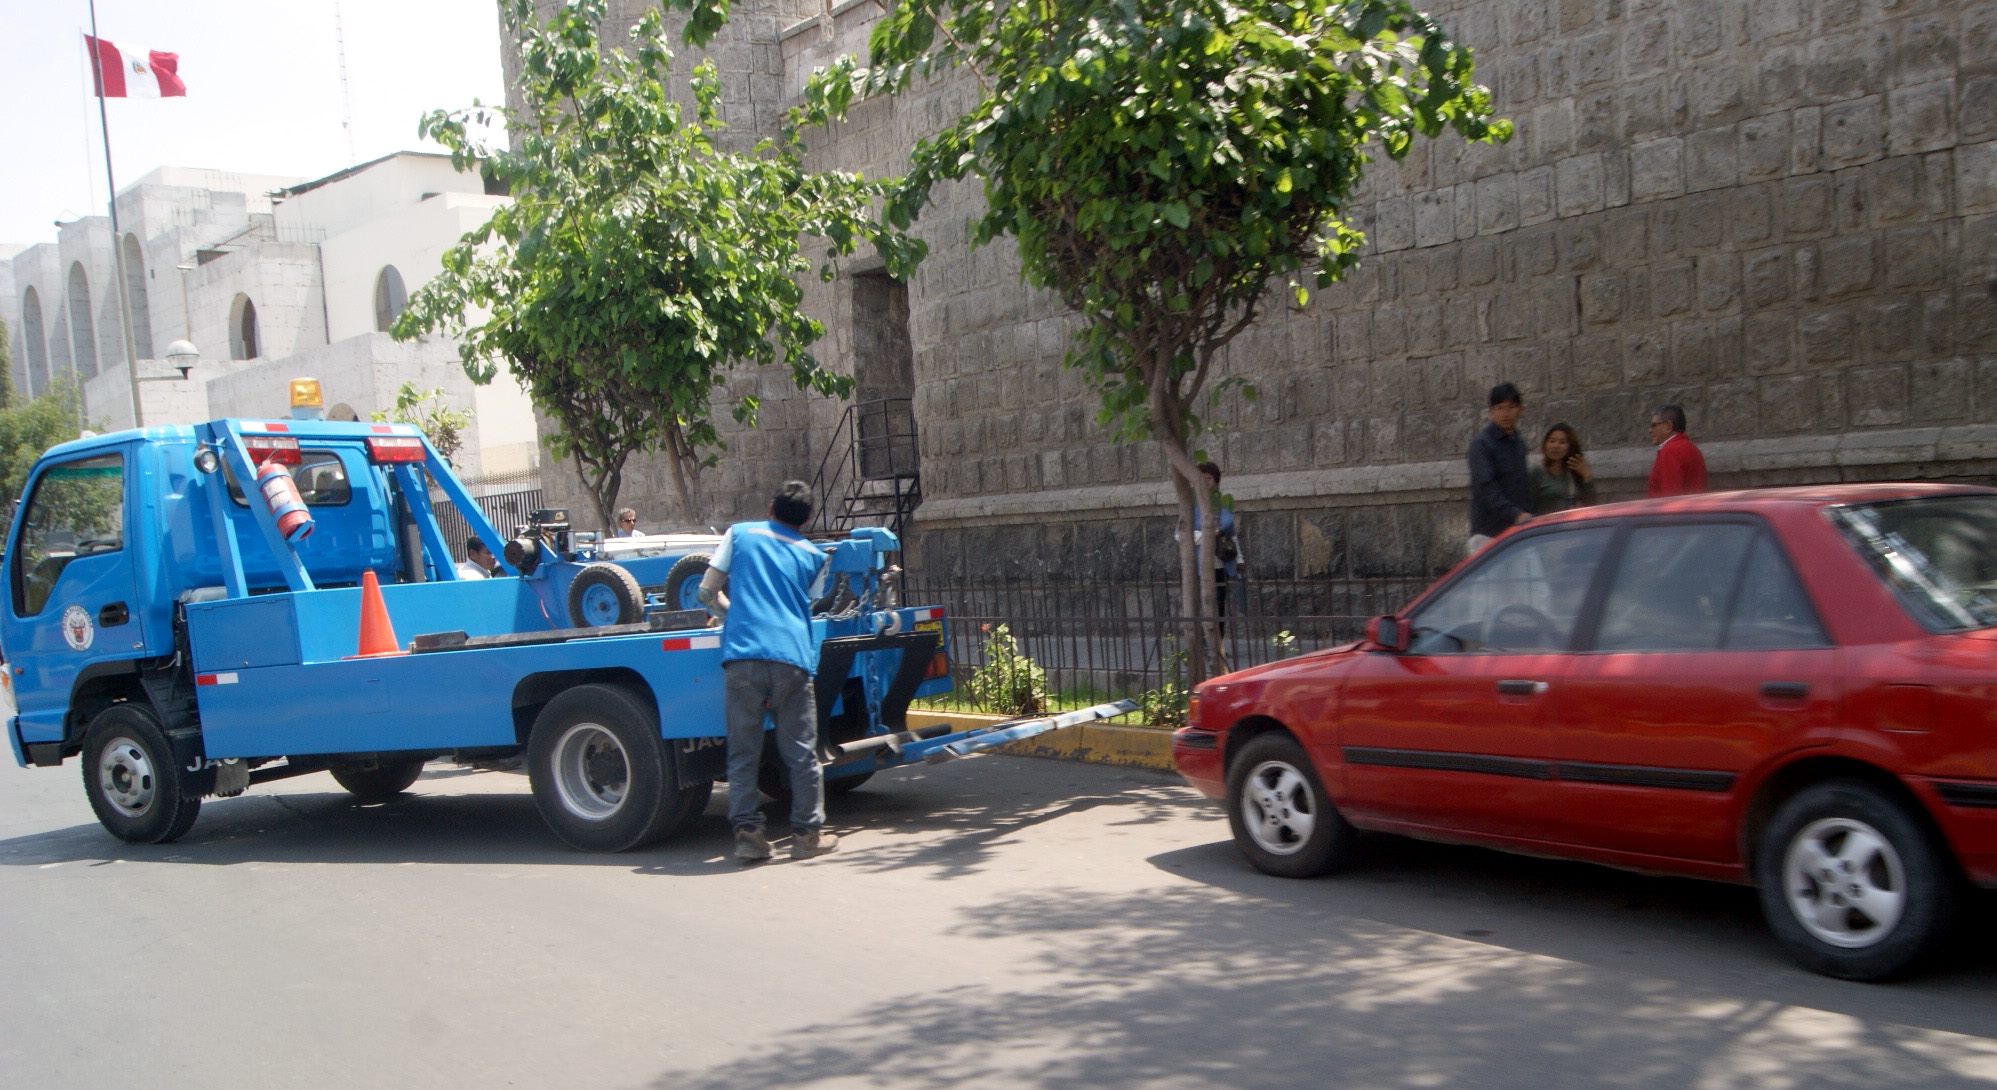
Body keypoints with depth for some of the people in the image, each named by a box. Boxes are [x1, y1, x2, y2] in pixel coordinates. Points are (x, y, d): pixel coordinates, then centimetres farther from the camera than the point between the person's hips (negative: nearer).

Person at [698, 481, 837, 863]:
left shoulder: (740, 534, 15)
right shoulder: (814, 556, 18)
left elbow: (707, 593, 13)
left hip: (742, 655, 0)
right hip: (791, 657, 1)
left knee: (743, 752, 6)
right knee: (801, 753, 8)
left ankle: (747, 832, 2)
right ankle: (807, 833, 13)